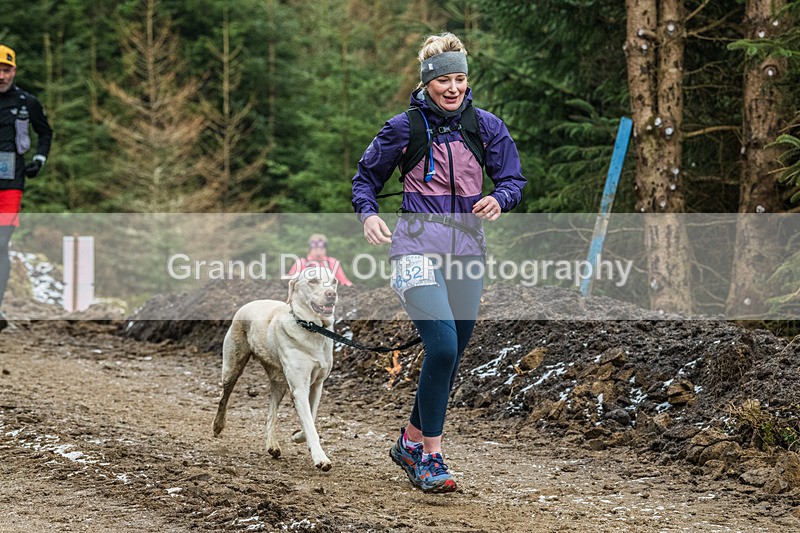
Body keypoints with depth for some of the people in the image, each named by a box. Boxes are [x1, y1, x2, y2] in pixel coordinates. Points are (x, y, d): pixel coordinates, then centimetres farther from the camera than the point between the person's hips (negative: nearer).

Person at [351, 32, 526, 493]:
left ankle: (411, 442, 31)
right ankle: (430, 456, -10)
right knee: (442, 345, -21)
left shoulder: (486, 127, 5)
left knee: (451, 358, 10)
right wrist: (369, 214, -11)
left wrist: (498, 199, -14)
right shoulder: (403, 128, -2)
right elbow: (367, 177, 9)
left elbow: (514, 178, 9)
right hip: (417, 249, -4)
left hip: (467, 253, 4)